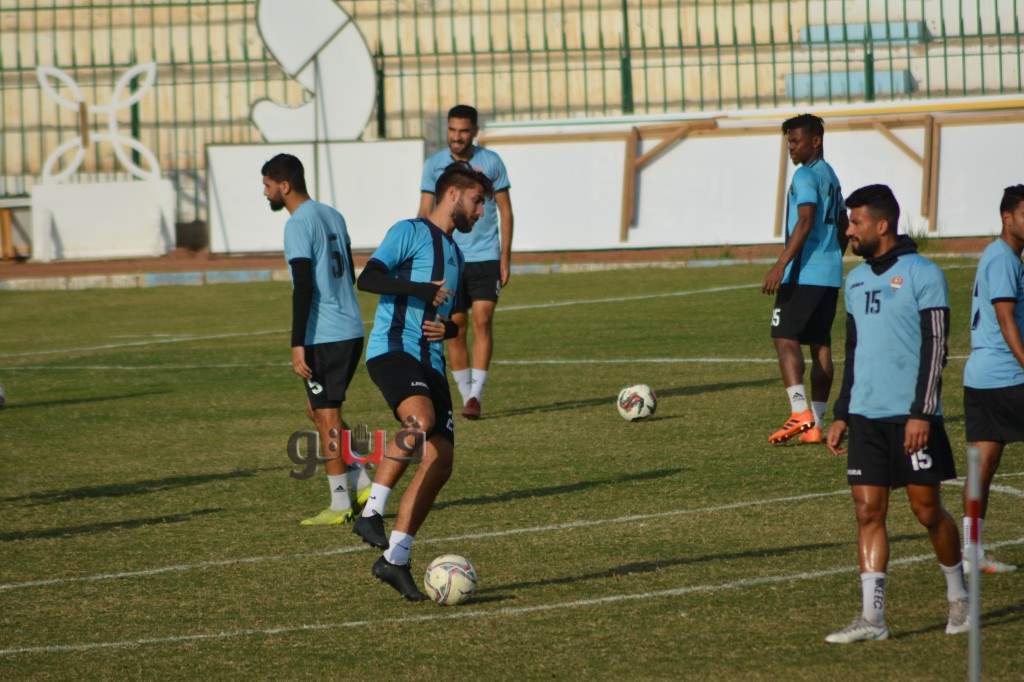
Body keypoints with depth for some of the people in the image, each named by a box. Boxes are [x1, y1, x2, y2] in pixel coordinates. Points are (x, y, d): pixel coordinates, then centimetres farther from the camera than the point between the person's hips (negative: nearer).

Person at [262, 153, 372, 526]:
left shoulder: (298, 225, -14)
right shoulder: (333, 216, 13)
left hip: (323, 337, -9)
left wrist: (297, 345, -19)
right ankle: (361, 484, 15)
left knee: (326, 416, -1)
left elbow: (304, 287, -20)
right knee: (319, 410, 19)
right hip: (351, 331, 9)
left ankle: (340, 505, 3)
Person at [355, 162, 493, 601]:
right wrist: (422, 289, -16)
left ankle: (395, 560, 3)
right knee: (421, 420, -35)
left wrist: (447, 329, 11)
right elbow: (368, 278, -10)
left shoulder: (455, 255, 26)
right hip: (392, 348, -8)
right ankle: (372, 512, -25)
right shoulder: (410, 232, 1)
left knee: (441, 460, -2)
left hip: (430, 362, 8)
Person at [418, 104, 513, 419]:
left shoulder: (491, 162, -1)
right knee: (456, 326, 2)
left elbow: (505, 211, 4)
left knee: (482, 321, -11)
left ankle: (476, 395, -11)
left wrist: (505, 259, -1)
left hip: (485, 256, -1)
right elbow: (425, 213, 3)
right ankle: (466, 394, 14)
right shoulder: (434, 165, 0)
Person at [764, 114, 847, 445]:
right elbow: (843, 227, 26)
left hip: (804, 274, -9)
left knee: (785, 339, -10)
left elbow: (805, 221, -22)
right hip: (831, 275, 9)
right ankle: (816, 423, 7)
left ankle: (800, 413, -23)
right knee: (820, 344, 8)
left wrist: (781, 264, -25)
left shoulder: (806, 175, -11)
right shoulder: (831, 176, 18)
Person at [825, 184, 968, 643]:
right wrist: (842, 415, 17)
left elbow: (935, 346, -12)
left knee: (928, 510, 1)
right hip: (866, 416, 6)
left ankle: (959, 599, 21)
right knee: (868, 510, -1)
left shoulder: (923, 274, -7)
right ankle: (872, 618, -2)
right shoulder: (856, 280, 14)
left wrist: (921, 413, -18)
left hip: (912, 416, -6)